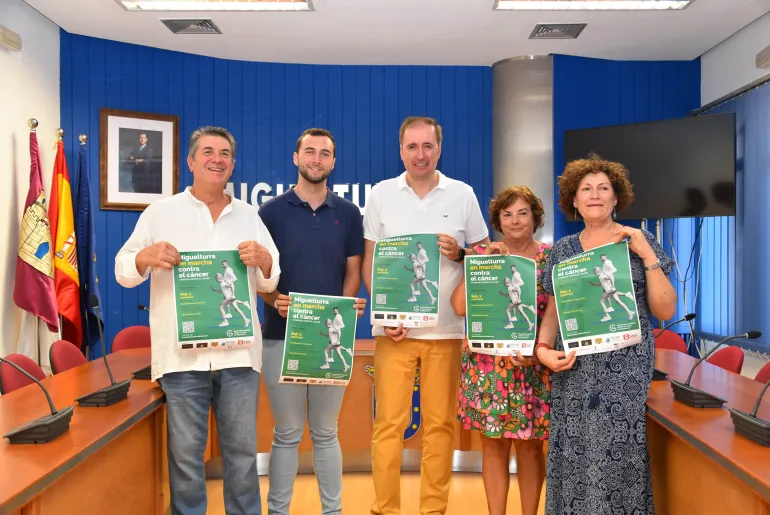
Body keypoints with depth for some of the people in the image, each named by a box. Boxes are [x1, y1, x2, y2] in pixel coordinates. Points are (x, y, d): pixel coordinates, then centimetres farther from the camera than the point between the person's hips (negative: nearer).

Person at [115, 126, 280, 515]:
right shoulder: (160, 212, 6)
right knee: (185, 454, 8)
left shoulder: (249, 216, 12)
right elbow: (123, 271, 4)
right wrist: (146, 258, -17)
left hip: (239, 353, 2)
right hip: (182, 355, -1)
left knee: (242, 451, 10)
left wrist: (264, 261, -11)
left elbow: (272, 282, 11)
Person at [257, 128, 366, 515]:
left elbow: (352, 272, 7)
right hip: (282, 336, -1)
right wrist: (274, 300, -18)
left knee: (326, 433, 13)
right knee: (287, 434, 8)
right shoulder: (272, 211, 1)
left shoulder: (348, 213, 6)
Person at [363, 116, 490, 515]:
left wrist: (459, 254, -11)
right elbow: (369, 261, 5)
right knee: (389, 423, 2)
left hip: (445, 329, 1)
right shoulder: (381, 194, 5)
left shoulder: (462, 194, 5)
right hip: (394, 326, 0)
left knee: (440, 424, 6)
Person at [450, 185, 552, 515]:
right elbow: (460, 306, -8)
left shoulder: (550, 257, 3)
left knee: (530, 446, 8)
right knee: (493, 444, 7)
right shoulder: (482, 254, 4)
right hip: (488, 365, 1)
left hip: (534, 366, 0)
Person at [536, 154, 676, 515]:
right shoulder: (561, 250, 8)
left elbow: (666, 311, -2)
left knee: (621, 455, -3)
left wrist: (647, 255, -11)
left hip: (626, 372, -2)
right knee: (575, 457, 4)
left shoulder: (640, 242, 2)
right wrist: (543, 348, -6)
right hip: (574, 371, 2)